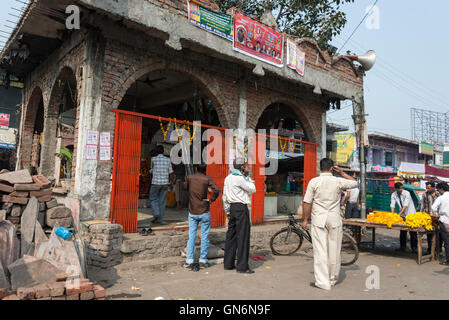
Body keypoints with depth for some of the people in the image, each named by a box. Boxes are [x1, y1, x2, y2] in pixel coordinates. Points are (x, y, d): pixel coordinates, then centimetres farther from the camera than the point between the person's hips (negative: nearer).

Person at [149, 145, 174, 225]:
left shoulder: (153, 159, -3)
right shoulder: (168, 160, 3)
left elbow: (152, 171, 11)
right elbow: (171, 173, 4)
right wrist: (171, 181, 18)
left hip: (155, 182, -2)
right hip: (165, 183, 3)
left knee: (153, 199, 14)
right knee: (162, 201, 7)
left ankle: (156, 214, -5)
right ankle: (159, 220, 9)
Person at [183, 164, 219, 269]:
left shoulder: (190, 178, 0)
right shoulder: (207, 179, -8)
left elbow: (185, 187, 19)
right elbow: (216, 190, -21)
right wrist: (211, 200, -9)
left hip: (192, 212, 3)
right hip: (204, 212, -2)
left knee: (191, 236, 9)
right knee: (204, 236, 8)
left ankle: (189, 260, 10)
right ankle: (203, 260, 12)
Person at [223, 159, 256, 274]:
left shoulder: (228, 178, 14)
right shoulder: (239, 178, -14)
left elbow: (224, 197, 17)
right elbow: (253, 190, -6)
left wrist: (227, 211, 22)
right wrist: (248, 177, 2)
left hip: (232, 208, 9)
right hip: (241, 208, -9)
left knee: (231, 236, 12)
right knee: (243, 237, -4)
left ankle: (228, 263, 19)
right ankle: (242, 266, 1)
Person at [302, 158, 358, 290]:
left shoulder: (314, 182, -5)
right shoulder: (338, 181, -2)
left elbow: (307, 203, -6)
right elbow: (355, 183, 16)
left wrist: (305, 219, 3)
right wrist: (342, 173, 16)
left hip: (318, 220, -1)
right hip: (334, 220, 1)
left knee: (320, 250, 1)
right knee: (334, 250, 12)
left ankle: (323, 281, 2)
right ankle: (333, 279, 26)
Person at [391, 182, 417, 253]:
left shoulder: (406, 193, -17)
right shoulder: (393, 195, -4)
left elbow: (405, 205, -23)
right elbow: (392, 205, -8)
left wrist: (399, 214, -29)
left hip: (410, 214, -4)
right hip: (402, 215, 4)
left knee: (412, 232, -1)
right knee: (402, 231, 7)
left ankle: (414, 247, 7)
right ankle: (403, 247, 15)